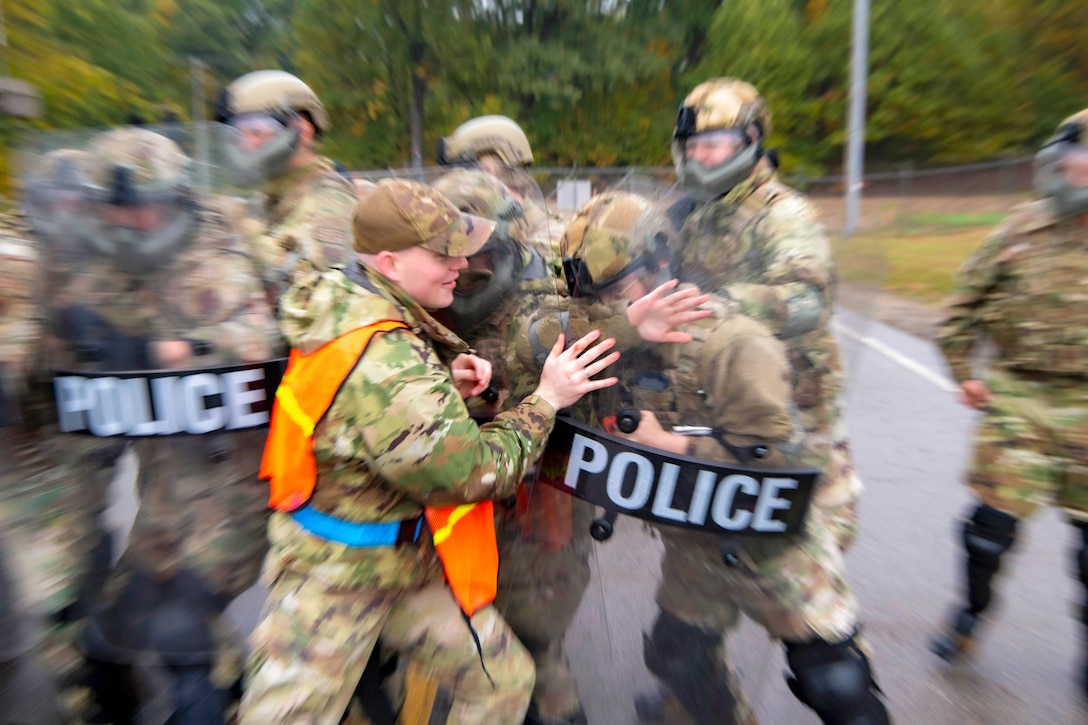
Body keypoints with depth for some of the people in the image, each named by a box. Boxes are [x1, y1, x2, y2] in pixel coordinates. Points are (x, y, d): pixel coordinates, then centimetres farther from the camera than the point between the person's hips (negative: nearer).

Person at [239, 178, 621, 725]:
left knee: (504, 680, 14)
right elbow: (477, 471, -25)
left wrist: (448, 379, -8)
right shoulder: (382, 367, -32)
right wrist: (546, 399, -15)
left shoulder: (356, 307, -3)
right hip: (335, 576, -8)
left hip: (410, 559, 9)